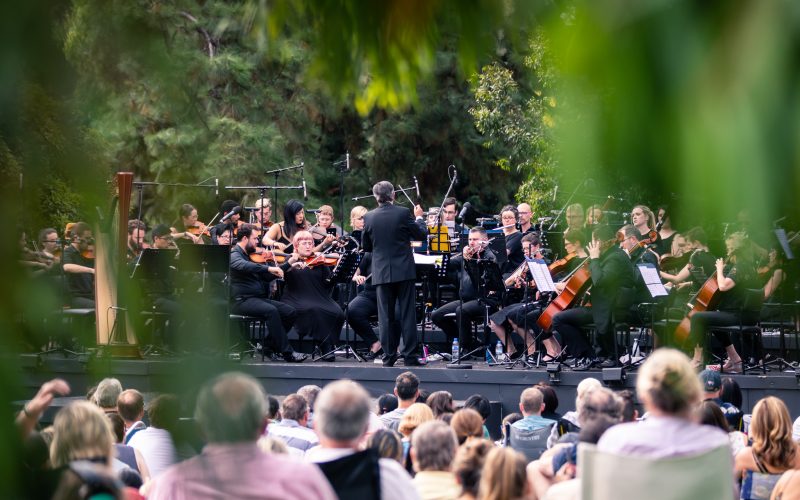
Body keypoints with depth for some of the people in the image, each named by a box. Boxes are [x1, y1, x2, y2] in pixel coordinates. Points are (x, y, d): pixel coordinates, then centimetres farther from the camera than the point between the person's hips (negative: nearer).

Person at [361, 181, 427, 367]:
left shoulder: (369, 217, -3)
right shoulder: (403, 213, -9)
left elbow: (366, 246, 7)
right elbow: (420, 234, 3)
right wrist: (419, 217, 20)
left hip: (382, 272, 1)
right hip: (404, 271, -1)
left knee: (385, 316, 6)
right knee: (407, 314, 3)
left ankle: (388, 357, 6)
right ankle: (410, 356, 1)